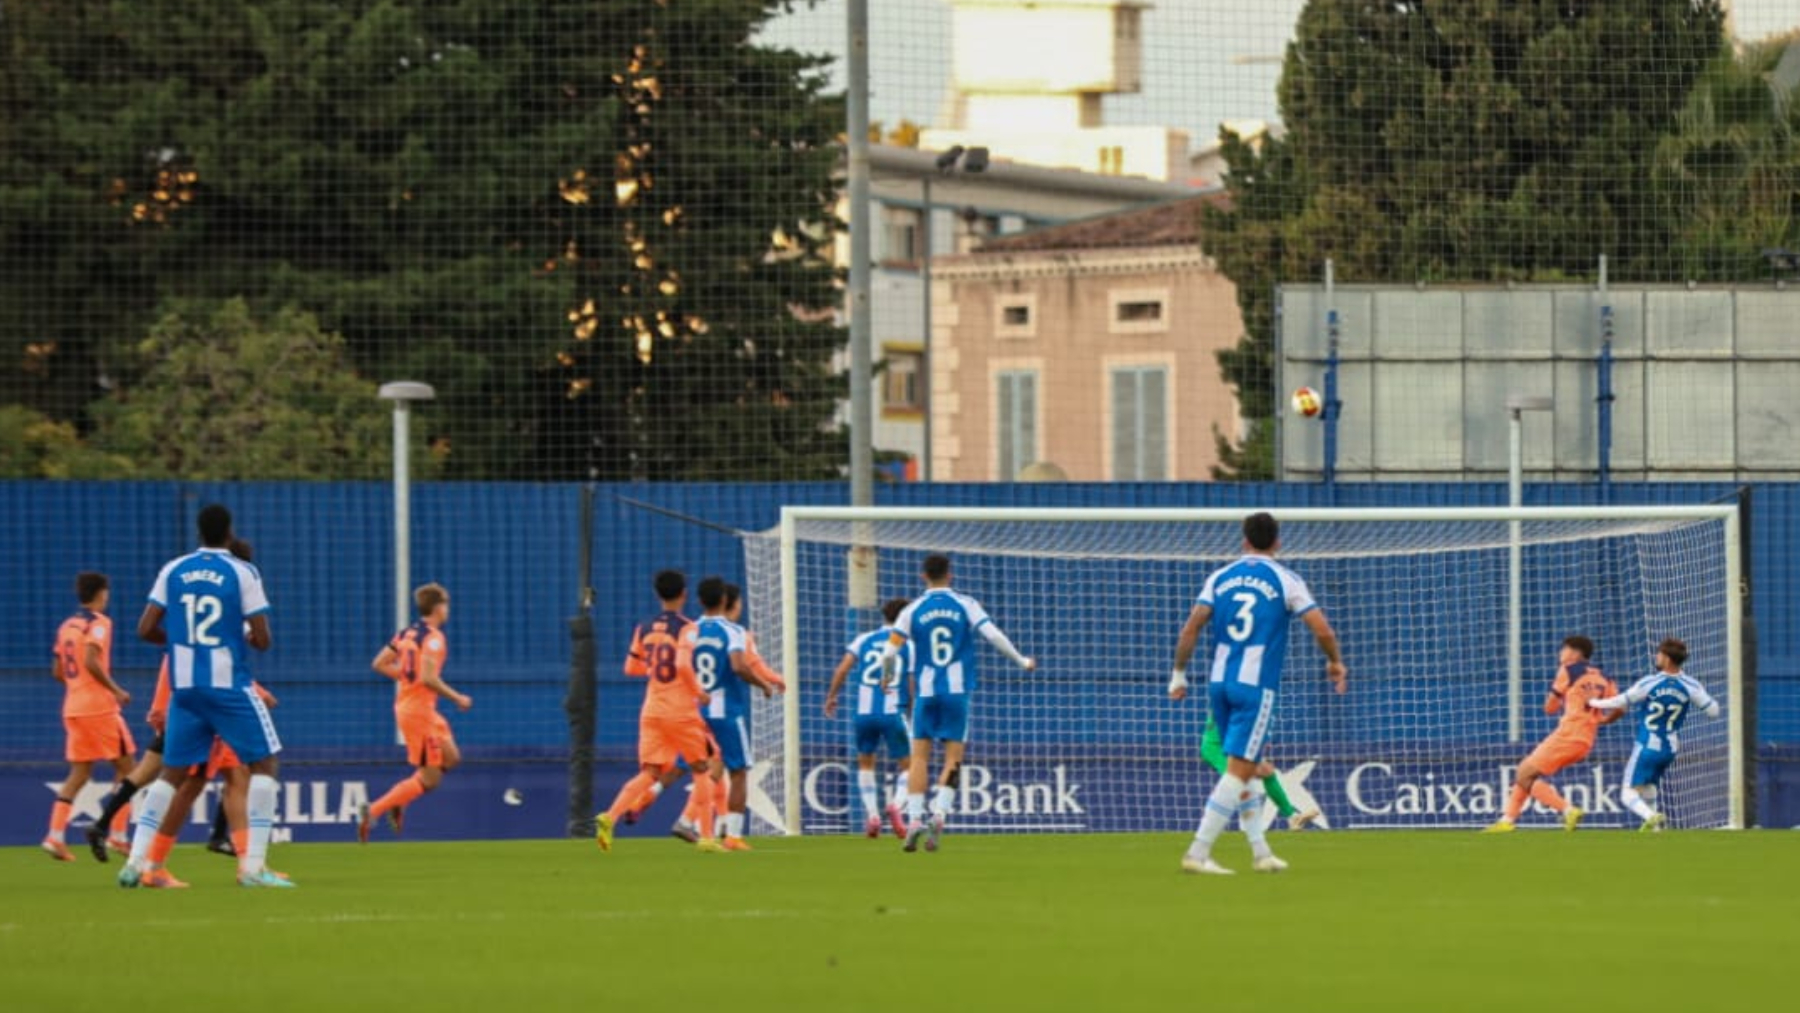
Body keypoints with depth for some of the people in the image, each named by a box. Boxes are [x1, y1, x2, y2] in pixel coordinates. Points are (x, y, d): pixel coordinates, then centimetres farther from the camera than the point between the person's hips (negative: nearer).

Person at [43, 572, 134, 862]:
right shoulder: (99, 623, -9)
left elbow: (57, 672, 15)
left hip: (73, 707, 7)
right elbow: (92, 662, -22)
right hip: (99, 706, -7)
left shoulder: (66, 626, 14)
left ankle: (55, 835, -4)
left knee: (79, 772, 9)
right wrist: (116, 690, -14)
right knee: (125, 766, 3)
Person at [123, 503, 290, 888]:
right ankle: (253, 865, -5)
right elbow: (262, 640, -7)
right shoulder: (243, 573, -6)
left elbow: (146, 630, 3)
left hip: (184, 686, 4)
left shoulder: (173, 571, 4)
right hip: (229, 684, -4)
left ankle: (136, 861, 5)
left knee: (172, 771, 14)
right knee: (263, 762, 5)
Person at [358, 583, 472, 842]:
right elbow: (429, 677, -24)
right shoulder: (434, 637, -15)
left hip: (405, 703, 9)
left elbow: (379, 664, 12)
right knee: (429, 779, -5)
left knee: (451, 758, 18)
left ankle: (398, 802, 11)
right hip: (419, 710, -9)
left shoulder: (407, 634, 11)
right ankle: (373, 811, -9)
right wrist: (458, 698, -14)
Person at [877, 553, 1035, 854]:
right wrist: (1022, 661, 6)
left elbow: (889, 652, -2)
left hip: (926, 691, 0)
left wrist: (887, 676, 19)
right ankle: (939, 814, -16)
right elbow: (993, 635, -7)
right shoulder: (965, 605, 1)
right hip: (958, 690, 0)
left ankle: (914, 819, -8)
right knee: (953, 758, 3)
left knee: (920, 756, 5)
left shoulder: (912, 611, 2)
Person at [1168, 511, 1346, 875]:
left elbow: (1191, 629, 1)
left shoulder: (1220, 578, 9)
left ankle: (1261, 852, 20)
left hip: (1219, 682, 5)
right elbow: (1322, 630, -4)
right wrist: (1335, 662, 14)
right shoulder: (1285, 580, 0)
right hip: (1257, 686, -5)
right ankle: (1198, 852, -16)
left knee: (1248, 767, 17)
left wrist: (1179, 673, 11)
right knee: (1239, 770, -6)